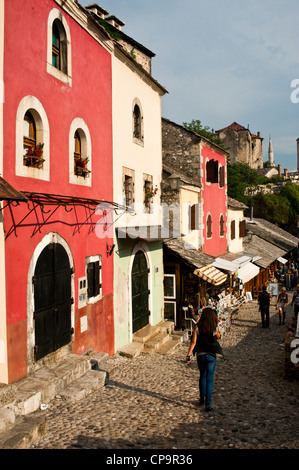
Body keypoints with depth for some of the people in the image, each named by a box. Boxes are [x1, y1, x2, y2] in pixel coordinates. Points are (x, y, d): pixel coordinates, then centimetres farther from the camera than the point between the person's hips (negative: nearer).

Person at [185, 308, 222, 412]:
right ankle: (208, 403, 2)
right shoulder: (214, 328, -8)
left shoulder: (197, 327, -9)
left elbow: (193, 342, -13)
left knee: (202, 376, 22)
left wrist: (188, 355, -12)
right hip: (211, 356, -1)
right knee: (209, 379, 5)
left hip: (200, 355, 1)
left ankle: (202, 398, 32)